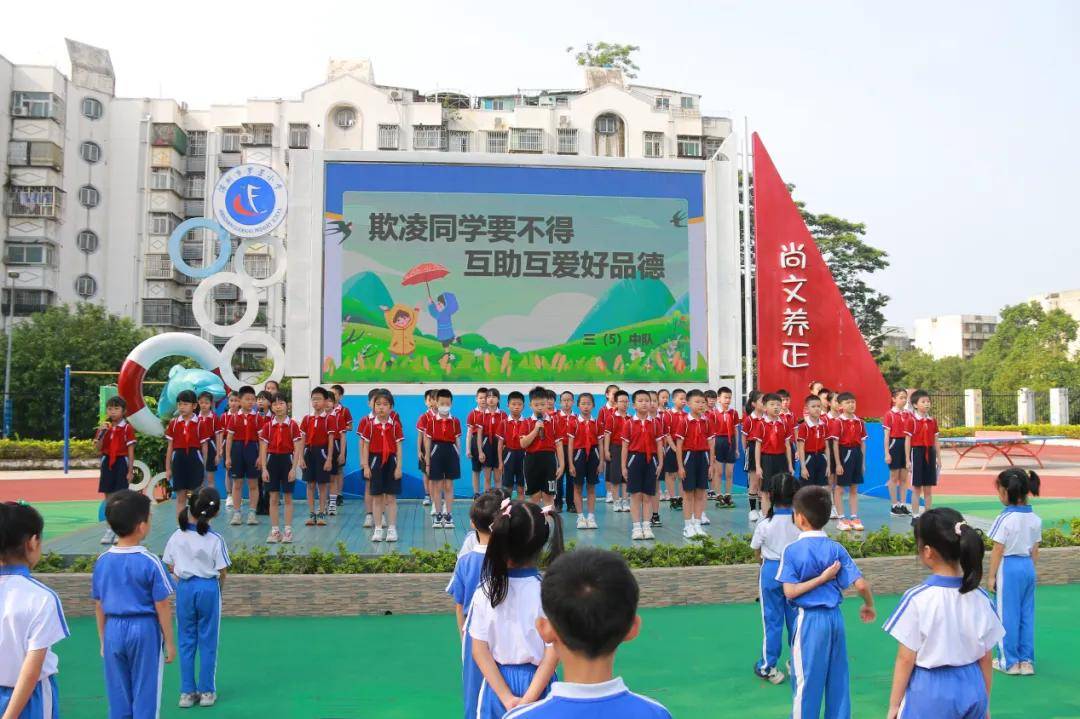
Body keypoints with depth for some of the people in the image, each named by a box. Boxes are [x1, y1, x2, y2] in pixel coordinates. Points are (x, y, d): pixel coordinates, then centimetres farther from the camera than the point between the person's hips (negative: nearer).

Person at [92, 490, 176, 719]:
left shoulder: (102, 561, 0)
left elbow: (99, 607, 7)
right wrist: (170, 642, 0)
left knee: (117, 696, 14)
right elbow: (162, 607, -10)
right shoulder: (150, 562, -14)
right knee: (145, 695, 7)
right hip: (144, 630, -4)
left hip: (114, 631, 4)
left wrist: (103, 640, 19)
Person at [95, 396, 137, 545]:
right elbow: (97, 449, 1)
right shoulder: (104, 428, 7)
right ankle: (110, 529, 15)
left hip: (121, 462, -5)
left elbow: (131, 451, -7)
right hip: (107, 462, 5)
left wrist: (130, 471, -10)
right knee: (108, 496, 8)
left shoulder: (127, 428, -7)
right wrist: (102, 433, -13)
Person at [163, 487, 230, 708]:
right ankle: (207, 692, 15)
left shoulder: (177, 536, -4)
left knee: (186, 640, 13)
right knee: (208, 642, 8)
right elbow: (222, 572, -6)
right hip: (209, 588, -2)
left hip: (184, 588, 2)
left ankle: (187, 692, 17)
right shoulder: (215, 540, -12)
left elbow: (171, 566, 3)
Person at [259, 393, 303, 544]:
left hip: (287, 460, -2)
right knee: (273, 498, 5)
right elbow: (263, 449, 3)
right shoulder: (267, 426, 2)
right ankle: (274, 531, 12)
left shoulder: (293, 425, -4)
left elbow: (297, 449, -6)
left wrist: (294, 468, -12)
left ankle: (288, 531, 11)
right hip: (272, 460, 2)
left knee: (287, 498, 4)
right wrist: (264, 469, -5)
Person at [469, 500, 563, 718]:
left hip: (497, 685, 1)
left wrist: (508, 698, -10)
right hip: (538, 685, -1)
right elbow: (553, 652, -16)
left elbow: (479, 651, -11)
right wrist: (529, 699, -12)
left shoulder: (485, 592, -12)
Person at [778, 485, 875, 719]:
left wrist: (822, 577, -13)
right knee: (838, 677, 17)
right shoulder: (836, 549, -3)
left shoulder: (792, 550, -12)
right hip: (835, 616, 4)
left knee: (806, 680, 8)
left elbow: (790, 592, -16)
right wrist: (869, 605, 12)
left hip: (809, 620, -4)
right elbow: (861, 584, -7)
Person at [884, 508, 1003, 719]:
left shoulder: (917, 599, -18)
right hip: (971, 689, 5)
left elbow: (906, 659, -12)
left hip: (929, 692, -5)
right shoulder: (980, 598, -4)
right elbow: (986, 658, 4)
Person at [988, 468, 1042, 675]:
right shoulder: (1035, 519, 2)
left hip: (1008, 568, -6)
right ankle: (1026, 661, 20)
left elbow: (997, 551, -12)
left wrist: (992, 576, -4)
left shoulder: (1005, 519, -16)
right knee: (1027, 615, 13)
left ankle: (1009, 662, 14)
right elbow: (1035, 550, 9)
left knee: (1007, 615, 5)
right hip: (1028, 567, 6)